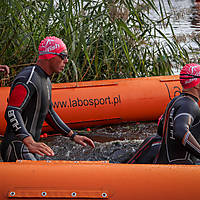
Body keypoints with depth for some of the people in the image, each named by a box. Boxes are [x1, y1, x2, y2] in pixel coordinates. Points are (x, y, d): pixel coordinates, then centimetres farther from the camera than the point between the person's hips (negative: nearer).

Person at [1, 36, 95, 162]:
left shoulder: (46, 81, 16)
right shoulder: (28, 79, -17)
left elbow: (49, 113, 25)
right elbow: (12, 112, -28)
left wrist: (73, 136, 20)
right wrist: (30, 143, -41)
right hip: (16, 148, -10)